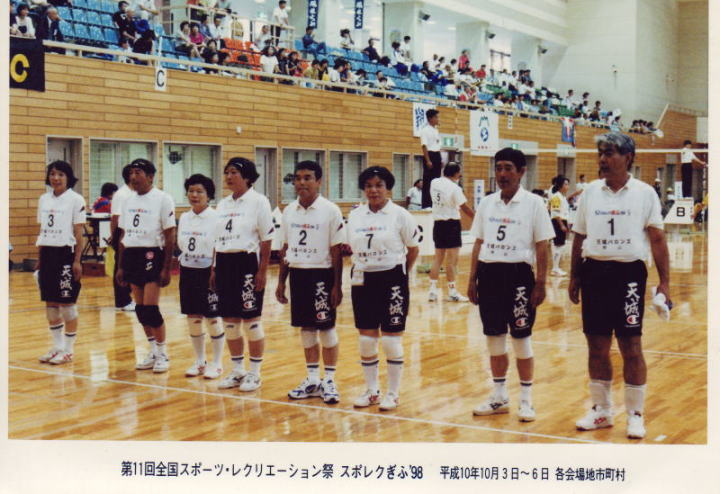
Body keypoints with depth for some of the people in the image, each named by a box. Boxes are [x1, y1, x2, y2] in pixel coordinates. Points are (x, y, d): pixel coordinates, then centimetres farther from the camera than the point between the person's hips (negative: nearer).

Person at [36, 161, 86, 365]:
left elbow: (79, 233, -7)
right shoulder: (43, 199, 11)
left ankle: (68, 349, 9)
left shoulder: (76, 200, -5)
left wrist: (77, 261, -11)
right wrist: (39, 259, 12)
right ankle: (57, 346, 21)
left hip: (66, 253, -6)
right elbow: (42, 231, 15)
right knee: (50, 302, 9)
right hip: (47, 254, 6)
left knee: (66, 302, -1)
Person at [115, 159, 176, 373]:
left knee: (150, 308, -9)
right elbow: (123, 235, 17)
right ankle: (153, 352, 20)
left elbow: (170, 237, -8)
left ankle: (163, 354, 6)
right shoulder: (128, 201, 12)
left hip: (152, 255, -6)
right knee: (140, 308, 8)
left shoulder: (162, 199, -7)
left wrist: (166, 269, -11)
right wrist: (121, 266, 14)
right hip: (131, 256, 6)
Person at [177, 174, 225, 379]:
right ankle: (199, 361, 24)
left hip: (208, 272, -6)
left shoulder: (215, 218, -9)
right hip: (187, 272, 6)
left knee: (212, 319, 2)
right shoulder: (184, 218, 9)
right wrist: (183, 269, 10)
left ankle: (217, 363, 14)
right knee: (192, 318, 10)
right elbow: (181, 246, 16)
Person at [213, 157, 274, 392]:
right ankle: (237, 370, 22)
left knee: (251, 320, 0)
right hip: (225, 264, 7)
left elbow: (266, 239, -9)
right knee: (229, 321, 9)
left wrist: (262, 271, -13)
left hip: (247, 262, -6)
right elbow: (218, 240, 16)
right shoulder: (223, 204, 13)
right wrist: (214, 268, 11)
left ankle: (255, 373, 12)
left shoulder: (258, 201, -6)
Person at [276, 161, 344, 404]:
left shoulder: (330, 211, -7)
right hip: (297, 274, 5)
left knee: (326, 327, 1)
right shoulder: (289, 211, 7)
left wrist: (337, 285, -11)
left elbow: (336, 251, -8)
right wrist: (281, 281, 11)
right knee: (306, 327, 11)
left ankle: (329, 380, 11)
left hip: (322, 274, -5)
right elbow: (285, 249, 13)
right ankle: (312, 379, 22)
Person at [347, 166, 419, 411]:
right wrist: (359, 269, 5)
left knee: (391, 341, 1)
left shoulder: (400, 215, -5)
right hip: (363, 281, 4)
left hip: (391, 280, -4)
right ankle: (371, 390, 22)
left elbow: (413, 249, 2)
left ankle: (393, 393, 13)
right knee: (366, 340, 9)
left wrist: (400, 273, 7)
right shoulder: (355, 216, 7)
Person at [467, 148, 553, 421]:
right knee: (494, 338, 11)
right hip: (489, 273, 4)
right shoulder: (486, 203, 9)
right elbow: (478, 244, 12)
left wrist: (540, 283, -9)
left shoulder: (533, 203, -4)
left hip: (518, 274, -4)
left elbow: (542, 247, -5)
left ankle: (526, 400, 14)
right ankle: (499, 396, 23)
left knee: (521, 338, 2)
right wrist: (472, 279, 8)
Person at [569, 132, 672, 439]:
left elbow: (657, 239, -2)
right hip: (594, 272, 3)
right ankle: (601, 410, 22)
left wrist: (664, 282, -7)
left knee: (631, 347, 0)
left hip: (629, 272, -3)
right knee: (597, 346, 8)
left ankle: (635, 415, 13)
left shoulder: (644, 193, -1)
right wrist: (574, 277, 10)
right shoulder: (590, 192, 7)